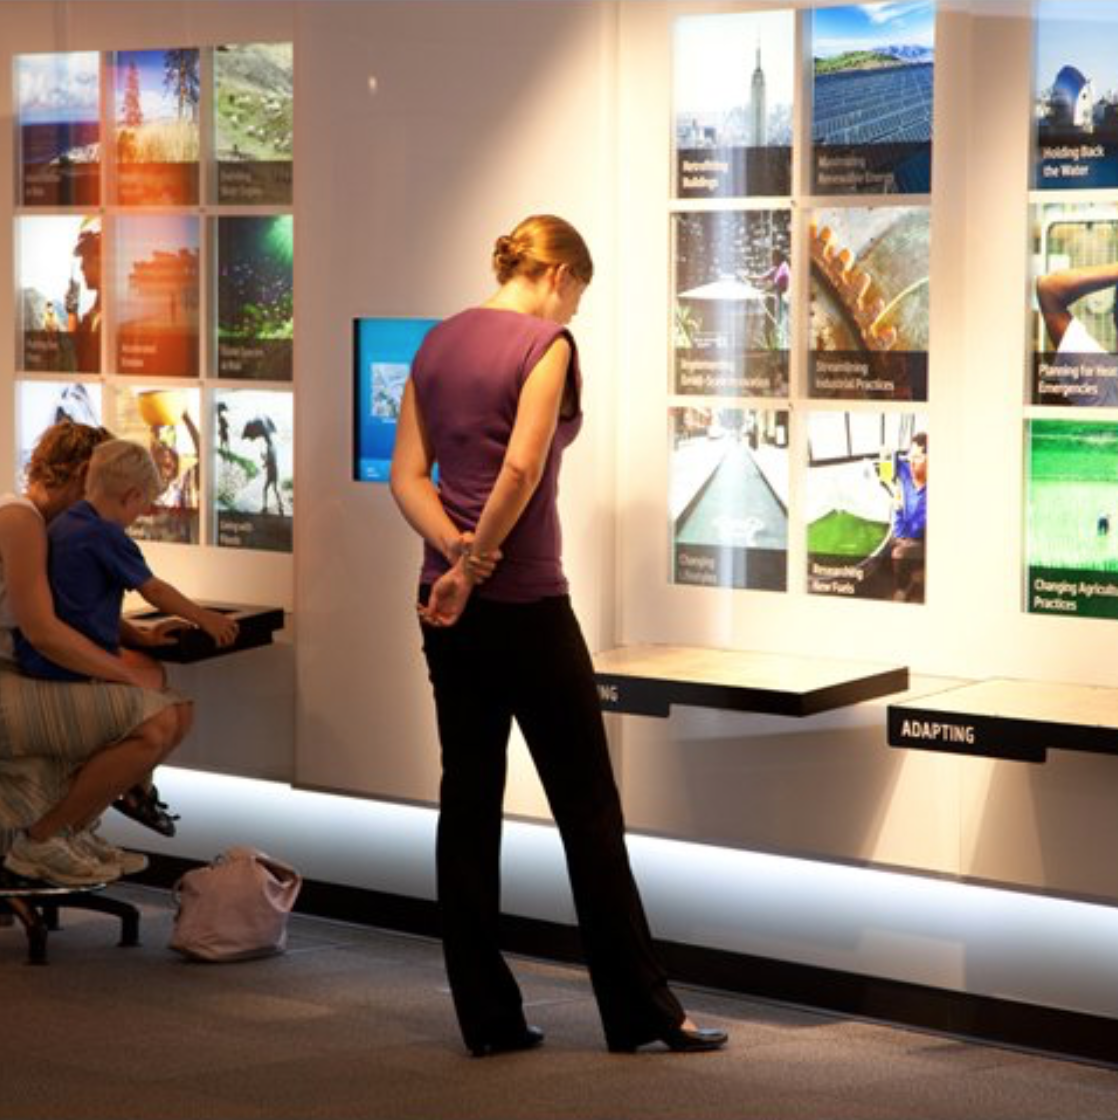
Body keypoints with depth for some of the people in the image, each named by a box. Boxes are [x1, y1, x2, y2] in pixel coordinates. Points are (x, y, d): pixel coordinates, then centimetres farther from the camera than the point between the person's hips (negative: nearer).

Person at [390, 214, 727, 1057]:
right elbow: (521, 469, -23)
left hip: (448, 600, 7)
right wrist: (475, 566, -13)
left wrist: (456, 550, -8)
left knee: (469, 798, 8)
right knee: (587, 804, 2)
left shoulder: (438, 342, 11)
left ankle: (487, 1016, 11)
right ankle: (640, 1009, 10)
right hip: (523, 604, -7)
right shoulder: (546, 342, -11)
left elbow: (407, 475, 5)